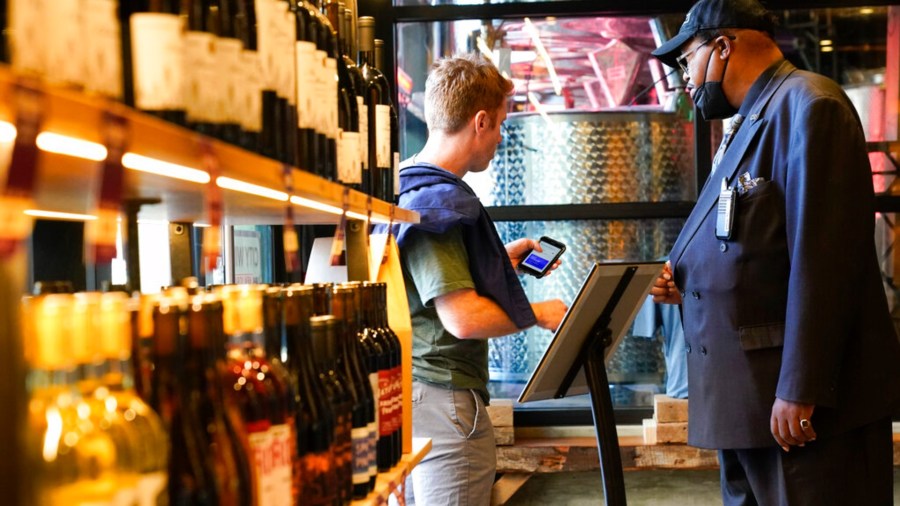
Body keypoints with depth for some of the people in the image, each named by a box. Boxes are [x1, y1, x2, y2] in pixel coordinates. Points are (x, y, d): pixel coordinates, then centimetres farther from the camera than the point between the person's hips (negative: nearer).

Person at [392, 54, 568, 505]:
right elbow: (463, 317, -25)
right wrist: (538, 314, -9)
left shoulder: (403, 189, 11)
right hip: (444, 396, -10)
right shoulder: (436, 201, -20)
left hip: (405, 390, 10)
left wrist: (502, 260, 22)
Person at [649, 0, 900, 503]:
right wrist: (687, 284, 6)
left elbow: (822, 258, -21)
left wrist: (800, 391, -23)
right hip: (748, 402, 10)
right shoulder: (755, 121, 18)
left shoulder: (808, 106, -12)